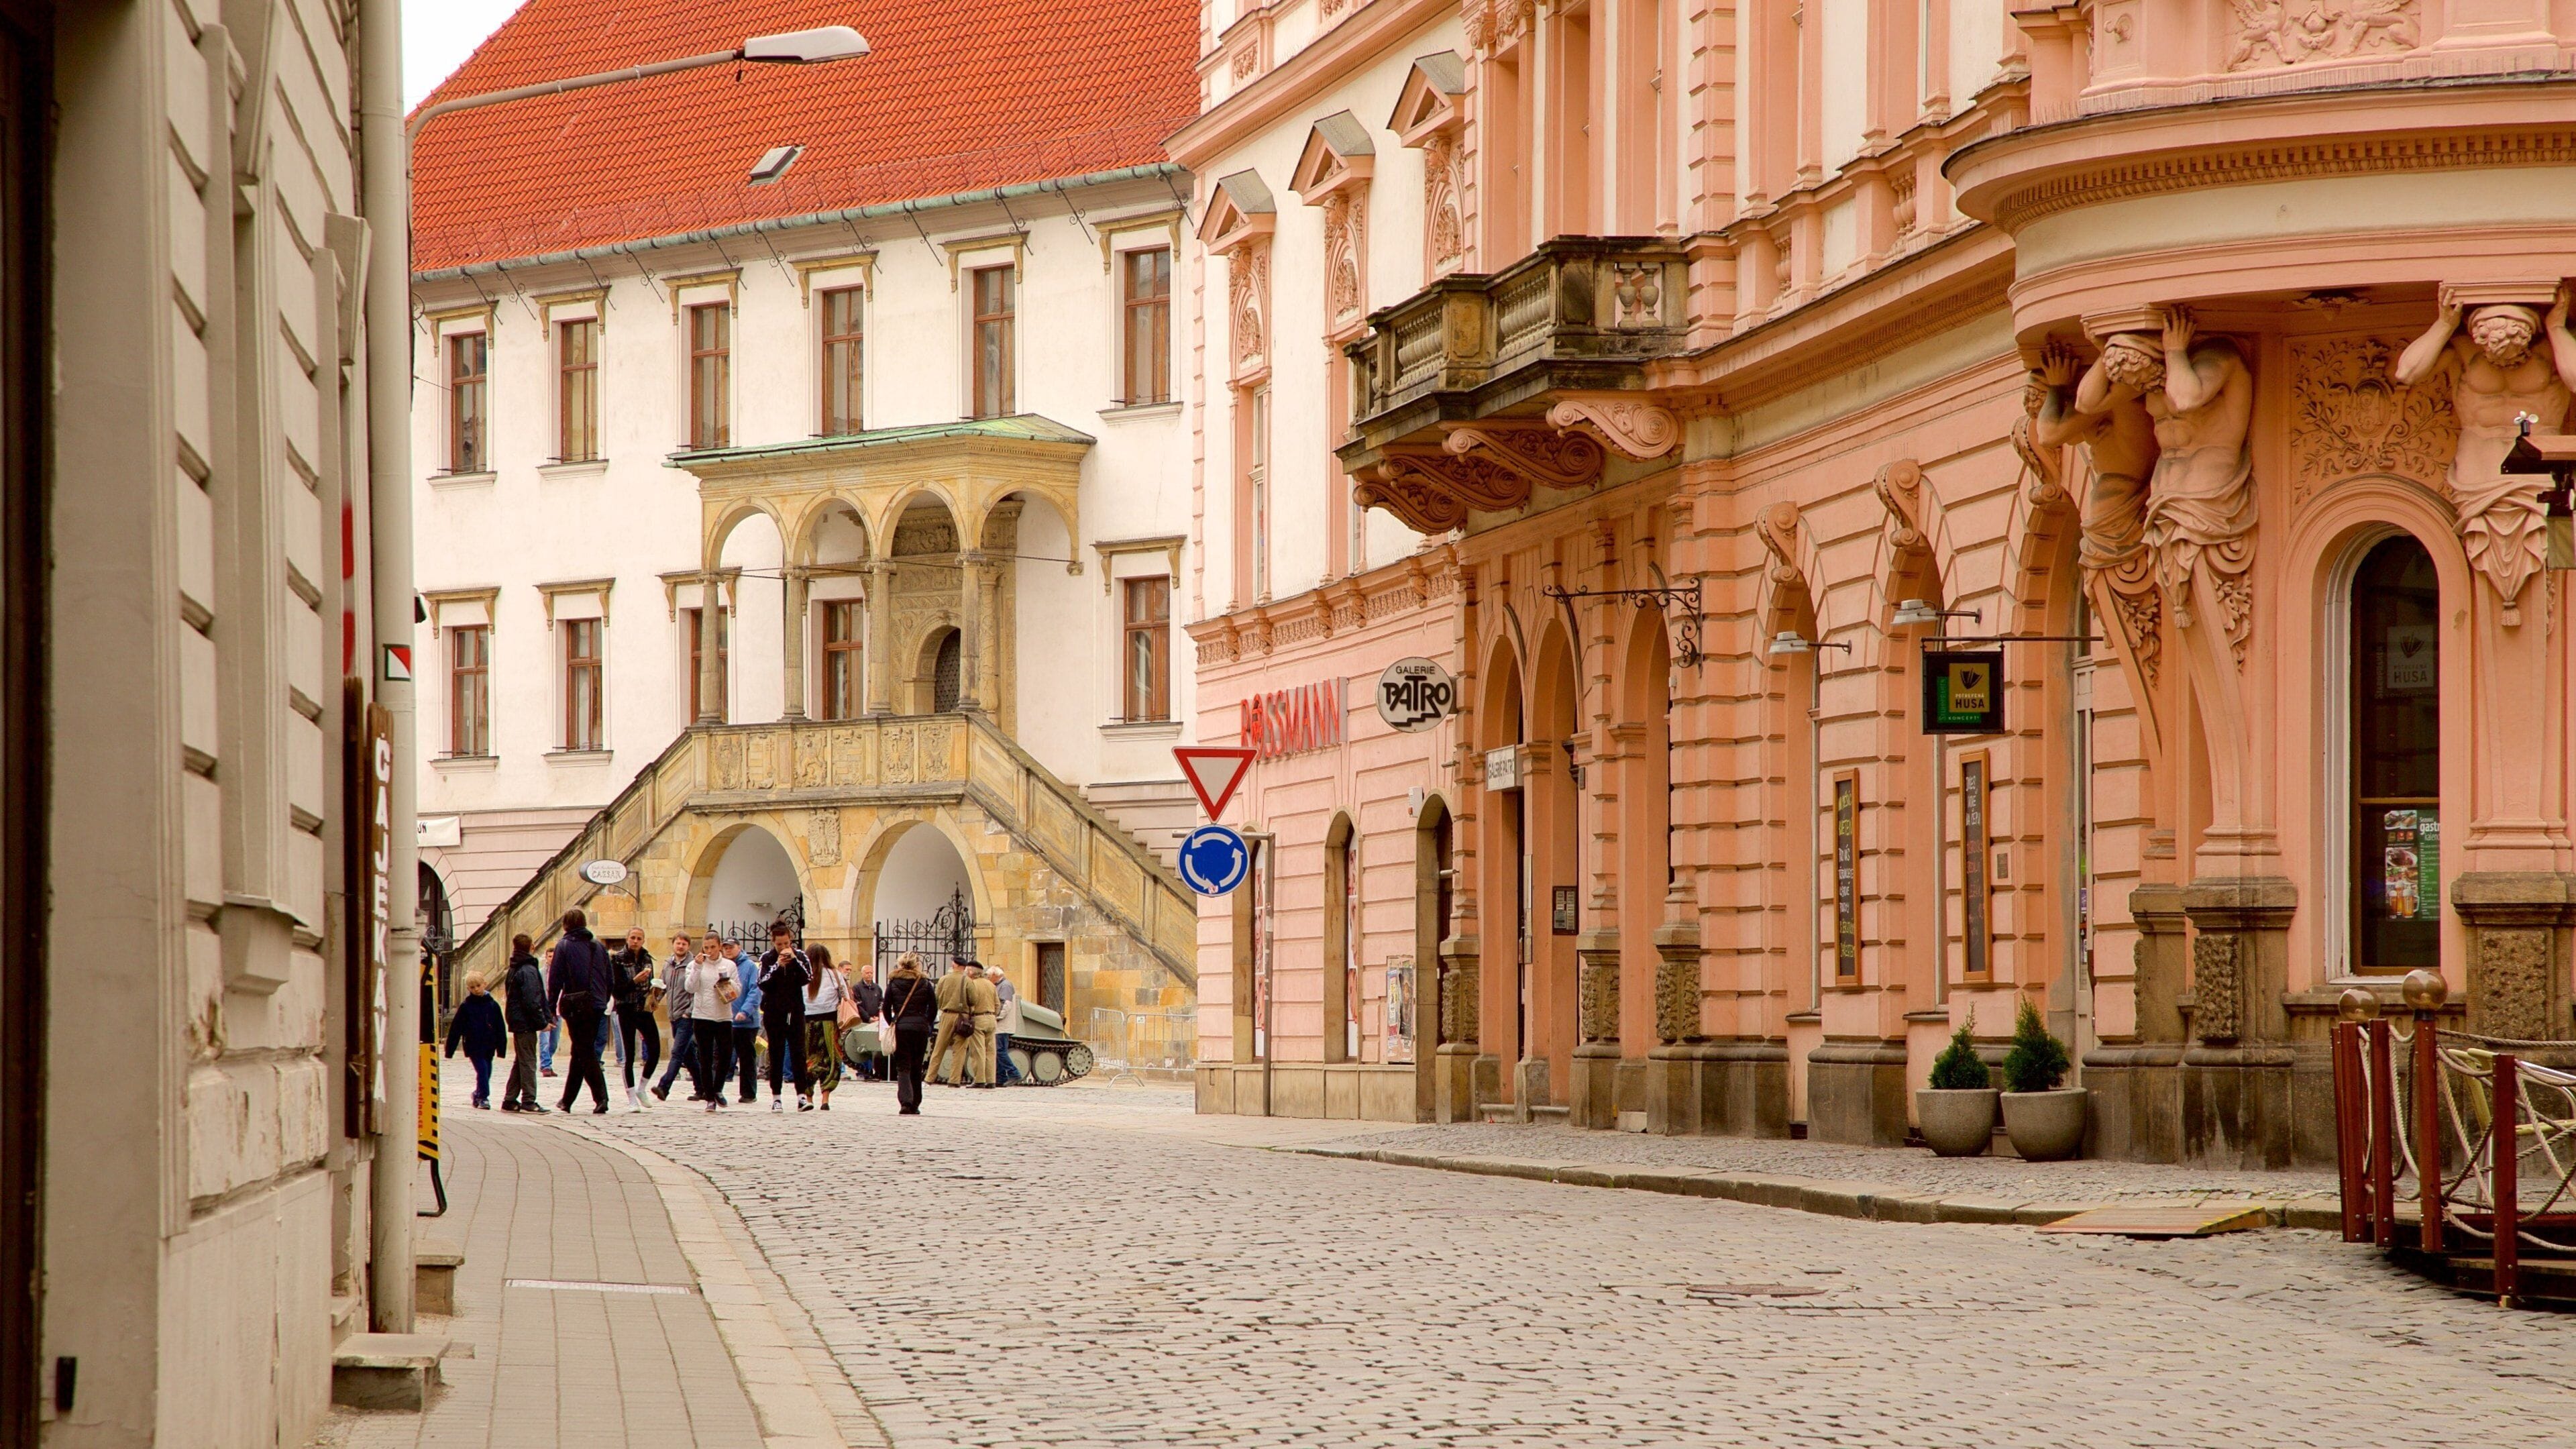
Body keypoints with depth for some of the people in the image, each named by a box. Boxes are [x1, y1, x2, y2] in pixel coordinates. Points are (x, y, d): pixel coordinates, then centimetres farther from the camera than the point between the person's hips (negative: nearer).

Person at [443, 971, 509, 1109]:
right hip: (474, 1045, -3)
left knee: (486, 1073, 9)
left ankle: (479, 1095, 29)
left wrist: (502, 1048, 4)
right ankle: (483, 1097, -7)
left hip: (489, 1046, 3)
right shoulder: (465, 1007, 0)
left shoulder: (493, 1005, 4)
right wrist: (450, 1049, 0)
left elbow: (501, 1029, 8)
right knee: (483, 1070, -13)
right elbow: (455, 1029, 2)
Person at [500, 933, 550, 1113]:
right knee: (528, 1062, -6)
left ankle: (510, 1100, 17)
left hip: (518, 1023, 9)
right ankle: (529, 1101, -6)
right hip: (526, 1024, -9)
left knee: (521, 1061, 15)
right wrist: (543, 1022, -14)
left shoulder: (514, 970, 15)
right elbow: (531, 1002, -21)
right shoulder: (528, 971, -16)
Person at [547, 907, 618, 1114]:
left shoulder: (564, 946, -5)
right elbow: (611, 980, 12)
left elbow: (555, 981, -7)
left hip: (576, 1008, -5)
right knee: (581, 1052, 15)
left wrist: (551, 1007, 0)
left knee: (585, 1053, -5)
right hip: (597, 1007, 5)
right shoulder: (599, 946, 10)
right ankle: (567, 1100, 24)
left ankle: (601, 1098, -18)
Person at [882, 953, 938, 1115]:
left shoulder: (893, 983, 1)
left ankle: (905, 1102, -20)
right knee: (916, 1067, 12)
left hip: (901, 1027, -1)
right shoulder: (925, 984, 1)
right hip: (920, 1027, 1)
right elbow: (934, 1008, 2)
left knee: (903, 1067, -1)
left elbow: (886, 1007, 2)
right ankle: (915, 1105, 15)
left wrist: (892, 1024, 15)